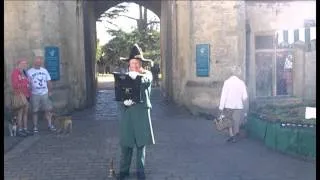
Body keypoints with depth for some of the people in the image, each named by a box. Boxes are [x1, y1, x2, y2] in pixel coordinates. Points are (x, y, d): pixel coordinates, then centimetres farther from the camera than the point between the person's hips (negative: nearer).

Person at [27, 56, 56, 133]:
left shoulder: (44, 70, 8)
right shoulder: (29, 72, -2)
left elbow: (48, 81, 11)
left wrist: (50, 91, 7)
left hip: (45, 94, 3)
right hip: (35, 95, -3)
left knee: (48, 109, 2)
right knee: (35, 111, 3)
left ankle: (50, 125, 12)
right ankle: (35, 127, 12)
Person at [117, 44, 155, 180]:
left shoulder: (147, 74, 5)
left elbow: (146, 80, -20)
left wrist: (136, 75, -39)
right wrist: (124, 100, -18)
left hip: (141, 111, -1)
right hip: (126, 111, 2)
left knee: (141, 142, 4)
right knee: (126, 142, 2)